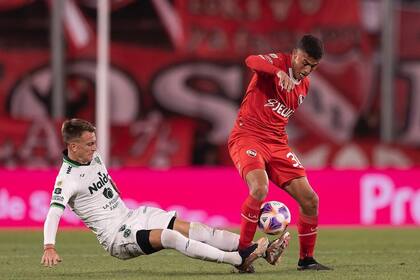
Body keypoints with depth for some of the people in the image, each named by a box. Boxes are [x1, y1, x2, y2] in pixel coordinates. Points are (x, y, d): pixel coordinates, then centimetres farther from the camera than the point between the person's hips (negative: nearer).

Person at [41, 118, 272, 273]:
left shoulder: (93, 157, 6)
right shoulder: (67, 179, -18)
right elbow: (53, 214, -30)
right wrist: (49, 248, -44)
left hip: (131, 216, 8)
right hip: (116, 236, -8)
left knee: (193, 229, -10)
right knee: (169, 237, -31)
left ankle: (264, 250, -19)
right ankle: (239, 260, -35)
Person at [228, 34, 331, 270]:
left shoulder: (305, 85, 14)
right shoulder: (278, 61, -8)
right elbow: (252, 61, -32)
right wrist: (279, 72, -48)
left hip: (277, 144, 7)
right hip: (247, 136, -7)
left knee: (310, 200, -1)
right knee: (260, 189, -31)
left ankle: (306, 259, 16)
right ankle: (243, 252, -17)